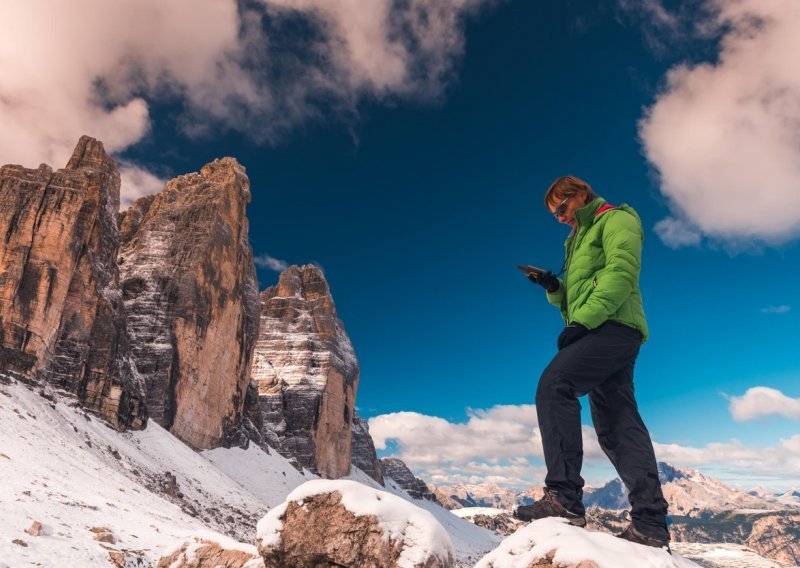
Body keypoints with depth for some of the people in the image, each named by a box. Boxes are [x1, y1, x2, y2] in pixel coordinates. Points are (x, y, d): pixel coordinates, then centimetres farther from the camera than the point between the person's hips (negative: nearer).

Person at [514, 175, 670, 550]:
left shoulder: (615, 219, 4)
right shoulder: (579, 239, 30)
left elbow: (622, 272, -13)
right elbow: (575, 296, 28)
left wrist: (583, 320, -22)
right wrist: (553, 287, 7)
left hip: (614, 325, -9)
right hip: (602, 331, 9)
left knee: (554, 384, -24)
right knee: (617, 425, 2)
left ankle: (563, 496, -27)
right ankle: (650, 525, 3)